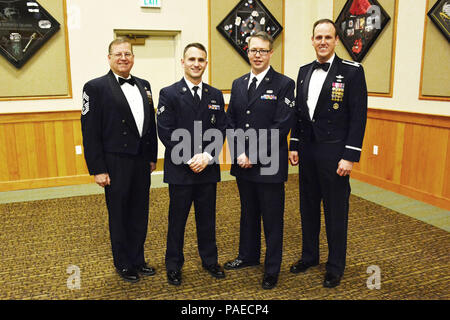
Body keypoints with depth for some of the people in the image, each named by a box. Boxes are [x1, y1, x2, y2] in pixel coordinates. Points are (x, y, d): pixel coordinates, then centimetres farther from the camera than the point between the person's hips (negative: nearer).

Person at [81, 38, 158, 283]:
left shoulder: (143, 85, 10)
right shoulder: (96, 87, -7)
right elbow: (90, 132, -10)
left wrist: (152, 157, 10)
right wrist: (98, 169, -13)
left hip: (141, 163, 5)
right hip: (116, 164, -5)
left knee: (139, 215, 15)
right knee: (119, 217, 10)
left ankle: (137, 260, 31)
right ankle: (123, 265, 27)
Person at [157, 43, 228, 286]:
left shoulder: (215, 95, 9)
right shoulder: (168, 94, -3)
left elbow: (221, 130, 4)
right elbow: (166, 132, -10)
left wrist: (207, 156, -11)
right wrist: (190, 159, -15)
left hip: (208, 169, 3)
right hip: (180, 170, -3)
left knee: (207, 218, 14)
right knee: (177, 219, 8)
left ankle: (209, 260, 31)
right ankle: (173, 265, 24)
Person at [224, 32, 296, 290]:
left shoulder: (284, 84, -6)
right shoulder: (238, 84, 11)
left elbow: (281, 126, -14)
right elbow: (231, 121, 9)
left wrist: (254, 156, -16)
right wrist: (239, 153, -6)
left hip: (270, 164, -5)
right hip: (242, 163, 5)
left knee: (272, 218, 6)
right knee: (248, 213, 19)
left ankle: (272, 269, 22)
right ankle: (248, 256, 38)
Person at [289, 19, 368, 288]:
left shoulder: (352, 71, -8)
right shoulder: (304, 72, 10)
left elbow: (359, 116, -11)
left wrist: (350, 156, -15)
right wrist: (294, 145, 9)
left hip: (334, 153, -5)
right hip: (307, 151, 6)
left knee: (336, 211, 6)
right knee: (308, 207, 16)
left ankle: (335, 267, 22)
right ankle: (310, 256, 34)